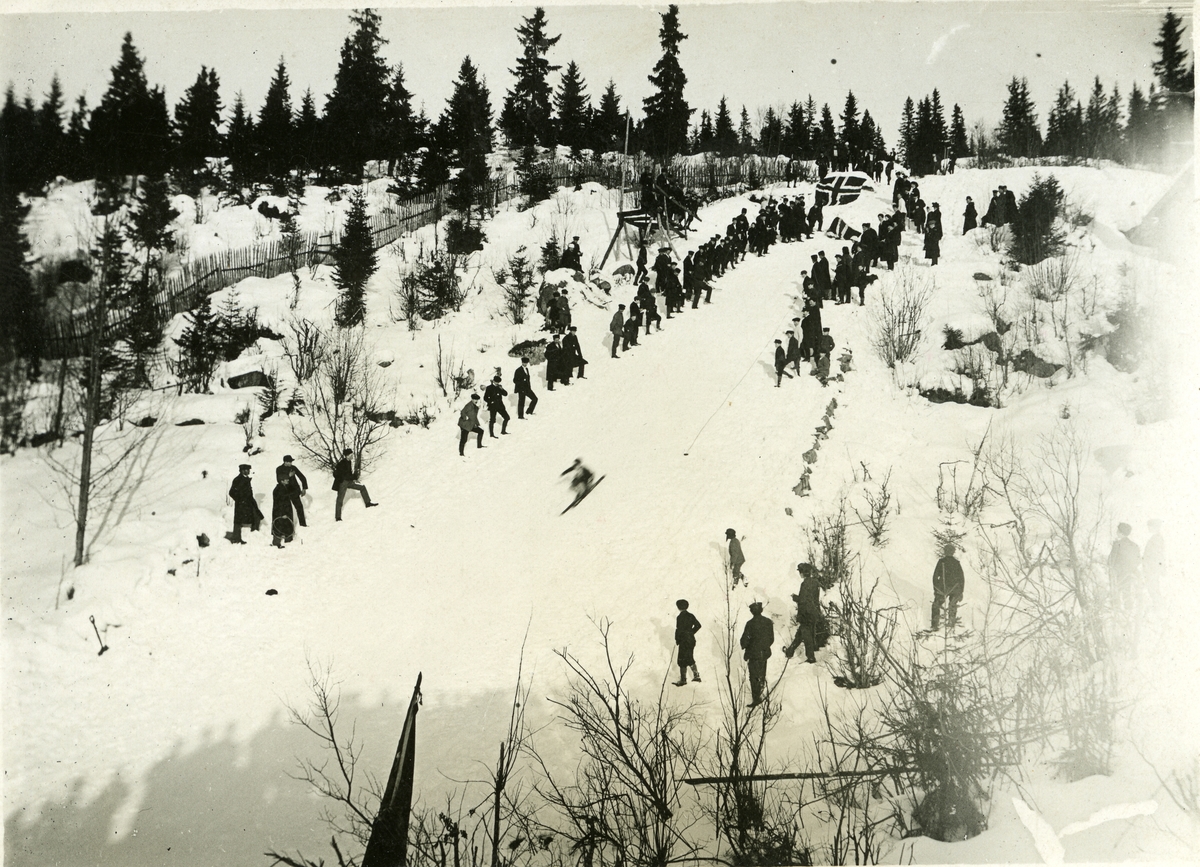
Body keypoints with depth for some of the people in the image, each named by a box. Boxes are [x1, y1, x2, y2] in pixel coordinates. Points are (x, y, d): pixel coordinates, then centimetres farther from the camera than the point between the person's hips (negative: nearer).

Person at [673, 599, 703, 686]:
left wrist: (677, 640, -7)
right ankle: (696, 676, 22)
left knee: (682, 660, 0)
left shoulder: (679, 617, -15)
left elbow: (678, 629, -18)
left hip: (684, 641, -7)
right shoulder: (691, 616, 6)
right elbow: (698, 625, 10)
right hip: (691, 639, 7)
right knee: (690, 658, 20)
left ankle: (683, 680, 2)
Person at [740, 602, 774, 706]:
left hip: (753, 653, -5)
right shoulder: (768, 622, -2)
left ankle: (756, 699, 1)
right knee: (761, 675, 21)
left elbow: (745, 639, -16)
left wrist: (744, 647, 4)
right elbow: (772, 639, 5)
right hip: (765, 652, 5)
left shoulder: (750, 623, -18)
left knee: (754, 677, 2)